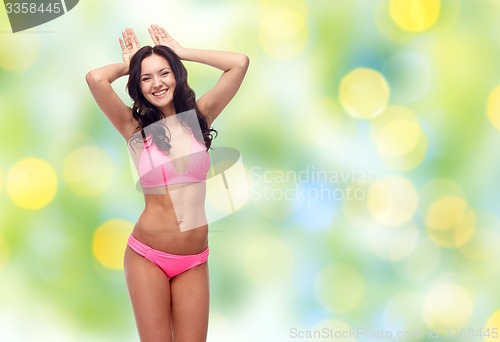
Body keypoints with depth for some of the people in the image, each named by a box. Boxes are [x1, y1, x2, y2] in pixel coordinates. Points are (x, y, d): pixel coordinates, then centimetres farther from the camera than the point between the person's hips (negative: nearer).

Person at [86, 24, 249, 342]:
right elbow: (95, 78, -18)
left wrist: (181, 52, 5)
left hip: (194, 260, 2)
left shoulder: (198, 115, 4)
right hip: (148, 255, -2)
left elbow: (240, 63, -3)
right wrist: (128, 64, 3)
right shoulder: (134, 126, -2)